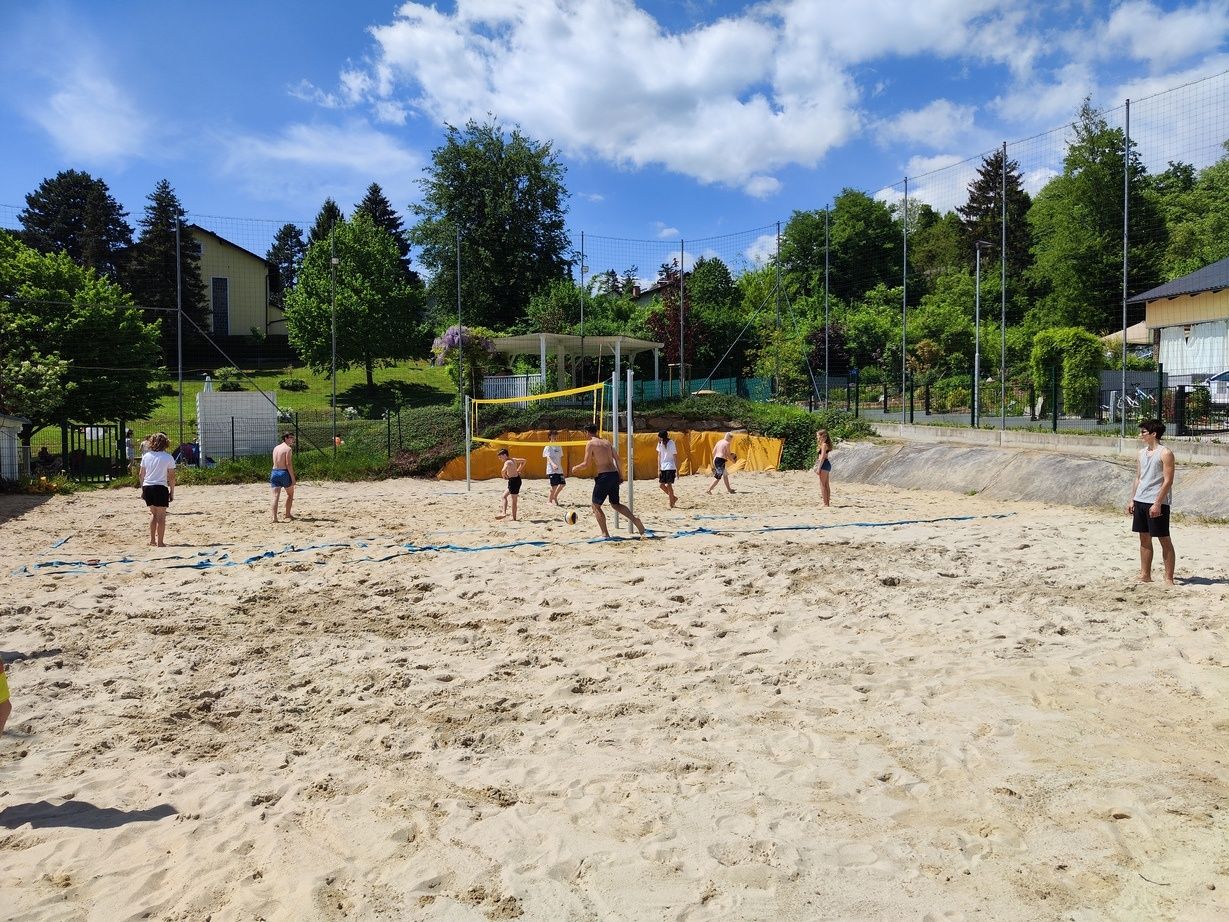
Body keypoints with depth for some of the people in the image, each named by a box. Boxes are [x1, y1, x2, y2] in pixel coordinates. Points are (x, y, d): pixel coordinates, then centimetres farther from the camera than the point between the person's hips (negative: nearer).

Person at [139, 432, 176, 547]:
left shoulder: (146, 456, 7)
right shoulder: (168, 458, -5)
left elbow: (141, 475, 10)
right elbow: (171, 477, -5)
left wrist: (142, 489, 19)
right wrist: (172, 491, 3)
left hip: (147, 487, 5)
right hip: (160, 487, -5)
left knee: (153, 513, 20)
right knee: (161, 515, 3)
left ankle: (152, 540, 21)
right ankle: (160, 542, 4)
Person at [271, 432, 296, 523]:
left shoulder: (276, 448, 14)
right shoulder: (288, 449, -9)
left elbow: (275, 462, 15)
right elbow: (288, 464, -15)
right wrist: (293, 478, -14)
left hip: (274, 472, 6)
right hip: (284, 472, -6)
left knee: (276, 496, -1)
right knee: (290, 494, 15)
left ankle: (274, 517, -11)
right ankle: (288, 515, 20)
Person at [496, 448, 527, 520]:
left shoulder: (507, 462, -17)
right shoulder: (513, 460, 10)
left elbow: (503, 470, -37)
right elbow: (523, 461, 24)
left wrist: (504, 476, -16)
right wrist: (518, 470, 20)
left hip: (514, 481, -9)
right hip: (515, 480, 9)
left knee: (514, 500, -4)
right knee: (504, 496, 16)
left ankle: (514, 518, 0)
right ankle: (504, 513, 16)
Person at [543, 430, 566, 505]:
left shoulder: (559, 447, 15)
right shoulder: (548, 447, -6)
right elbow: (548, 457, -19)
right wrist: (553, 464, -37)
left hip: (559, 469, 7)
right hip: (551, 470, -7)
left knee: (563, 484, 3)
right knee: (554, 485, -9)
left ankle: (555, 496, 22)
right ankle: (549, 499, 7)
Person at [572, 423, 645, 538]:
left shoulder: (590, 443, -4)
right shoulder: (606, 442, 16)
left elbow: (586, 464, -7)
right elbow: (616, 459, 17)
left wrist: (575, 468, 11)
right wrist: (620, 475, 22)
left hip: (603, 476, -7)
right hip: (614, 474, 7)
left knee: (596, 505, 7)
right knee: (615, 504, 20)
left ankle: (605, 534, 3)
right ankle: (635, 520, 1)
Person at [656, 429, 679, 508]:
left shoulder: (671, 443, -15)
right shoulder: (660, 443, 3)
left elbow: (675, 457, -12)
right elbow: (659, 456, 7)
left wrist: (677, 470, -14)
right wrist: (659, 469, 3)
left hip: (670, 467, -7)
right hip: (663, 467, 7)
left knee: (668, 485, -10)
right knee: (661, 485, 4)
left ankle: (671, 504, 3)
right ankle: (673, 498, 23)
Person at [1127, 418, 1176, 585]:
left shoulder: (1165, 454, -11)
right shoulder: (1142, 452, 12)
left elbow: (1168, 481, -15)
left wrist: (1157, 503, -20)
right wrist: (1132, 500, 13)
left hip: (1157, 503, -8)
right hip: (1140, 501, 8)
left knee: (1164, 540, 0)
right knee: (1144, 538, 12)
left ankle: (1168, 578, 5)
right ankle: (1145, 575, 20)